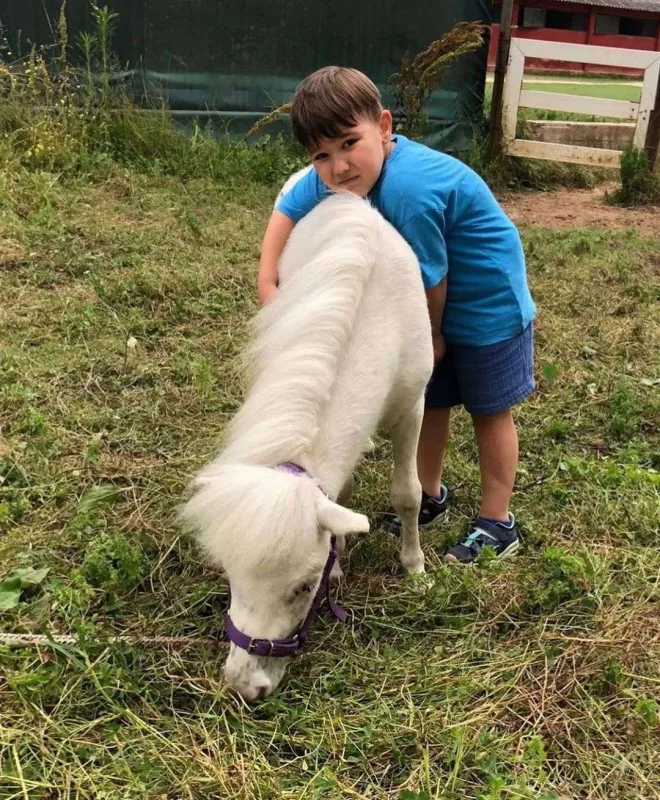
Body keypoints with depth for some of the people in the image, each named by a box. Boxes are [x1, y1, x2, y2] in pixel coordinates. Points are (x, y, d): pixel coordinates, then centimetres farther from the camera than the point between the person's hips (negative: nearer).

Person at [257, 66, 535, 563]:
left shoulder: (408, 189, -39)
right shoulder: (332, 177, -16)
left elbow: (431, 278, -26)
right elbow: (287, 210, 2)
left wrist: (431, 334, -6)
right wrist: (268, 284, -10)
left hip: (487, 300, -7)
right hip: (435, 302, 7)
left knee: (489, 411, 8)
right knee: (430, 402, 18)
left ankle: (498, 524, 24)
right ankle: (431, 496, 40)